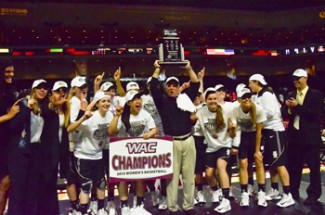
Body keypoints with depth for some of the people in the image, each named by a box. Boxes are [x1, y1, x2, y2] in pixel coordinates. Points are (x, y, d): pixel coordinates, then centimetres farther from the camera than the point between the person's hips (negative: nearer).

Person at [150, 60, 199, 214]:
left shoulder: (186, 98, 11)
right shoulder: (162, 101, 5)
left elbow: (195, 84, 8)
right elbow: (153, 87, -3)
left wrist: (189, 68, 3)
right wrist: (157, 69, -1)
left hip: (188, 141, 3)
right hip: (171, 142, -2)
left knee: (189, 175, 9)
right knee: (172, 176, 3)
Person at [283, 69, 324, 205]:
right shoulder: (291, 95, 12)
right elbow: (285, 113, 7)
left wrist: (297, 107, -19)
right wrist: (289, 110, -15)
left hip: (311, 136, -5)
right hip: (294, 135, 5)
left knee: (313, 166, 5)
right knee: (293, 166, 11)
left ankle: (313, 194, 17)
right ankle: (293, 192, 24)